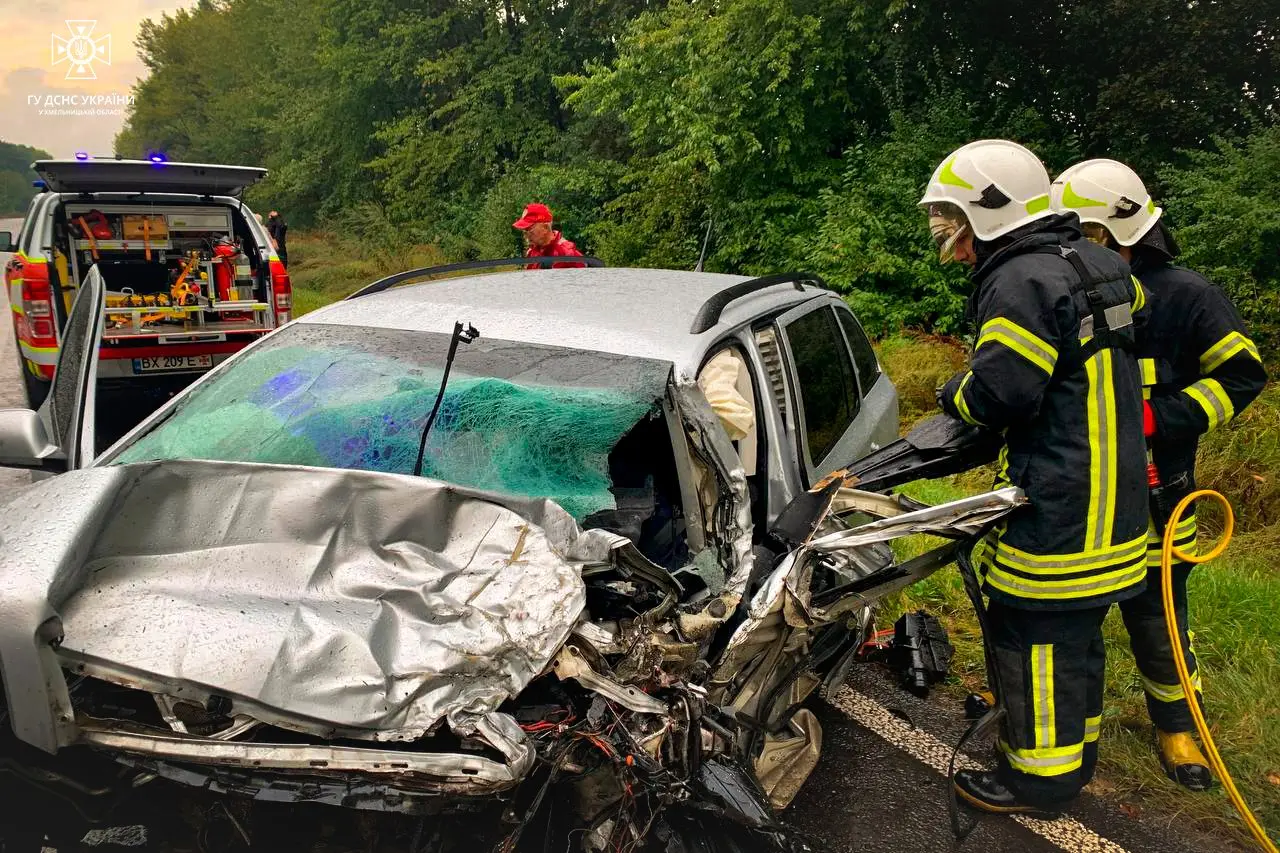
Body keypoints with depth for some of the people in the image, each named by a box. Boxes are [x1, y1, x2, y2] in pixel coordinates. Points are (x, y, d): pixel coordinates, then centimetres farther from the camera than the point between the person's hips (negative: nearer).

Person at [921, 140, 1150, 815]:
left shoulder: (1023, 282, -19)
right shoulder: (1090, 264, 12)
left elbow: (996, 393, -24)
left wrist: (953, 394, -1)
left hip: (1057, 514, -10)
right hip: (1109, 503, 10)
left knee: (1036, 640, 3)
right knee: (1075, 633, 22)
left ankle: (1039, 779, 17)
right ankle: (1076, 750, 38)